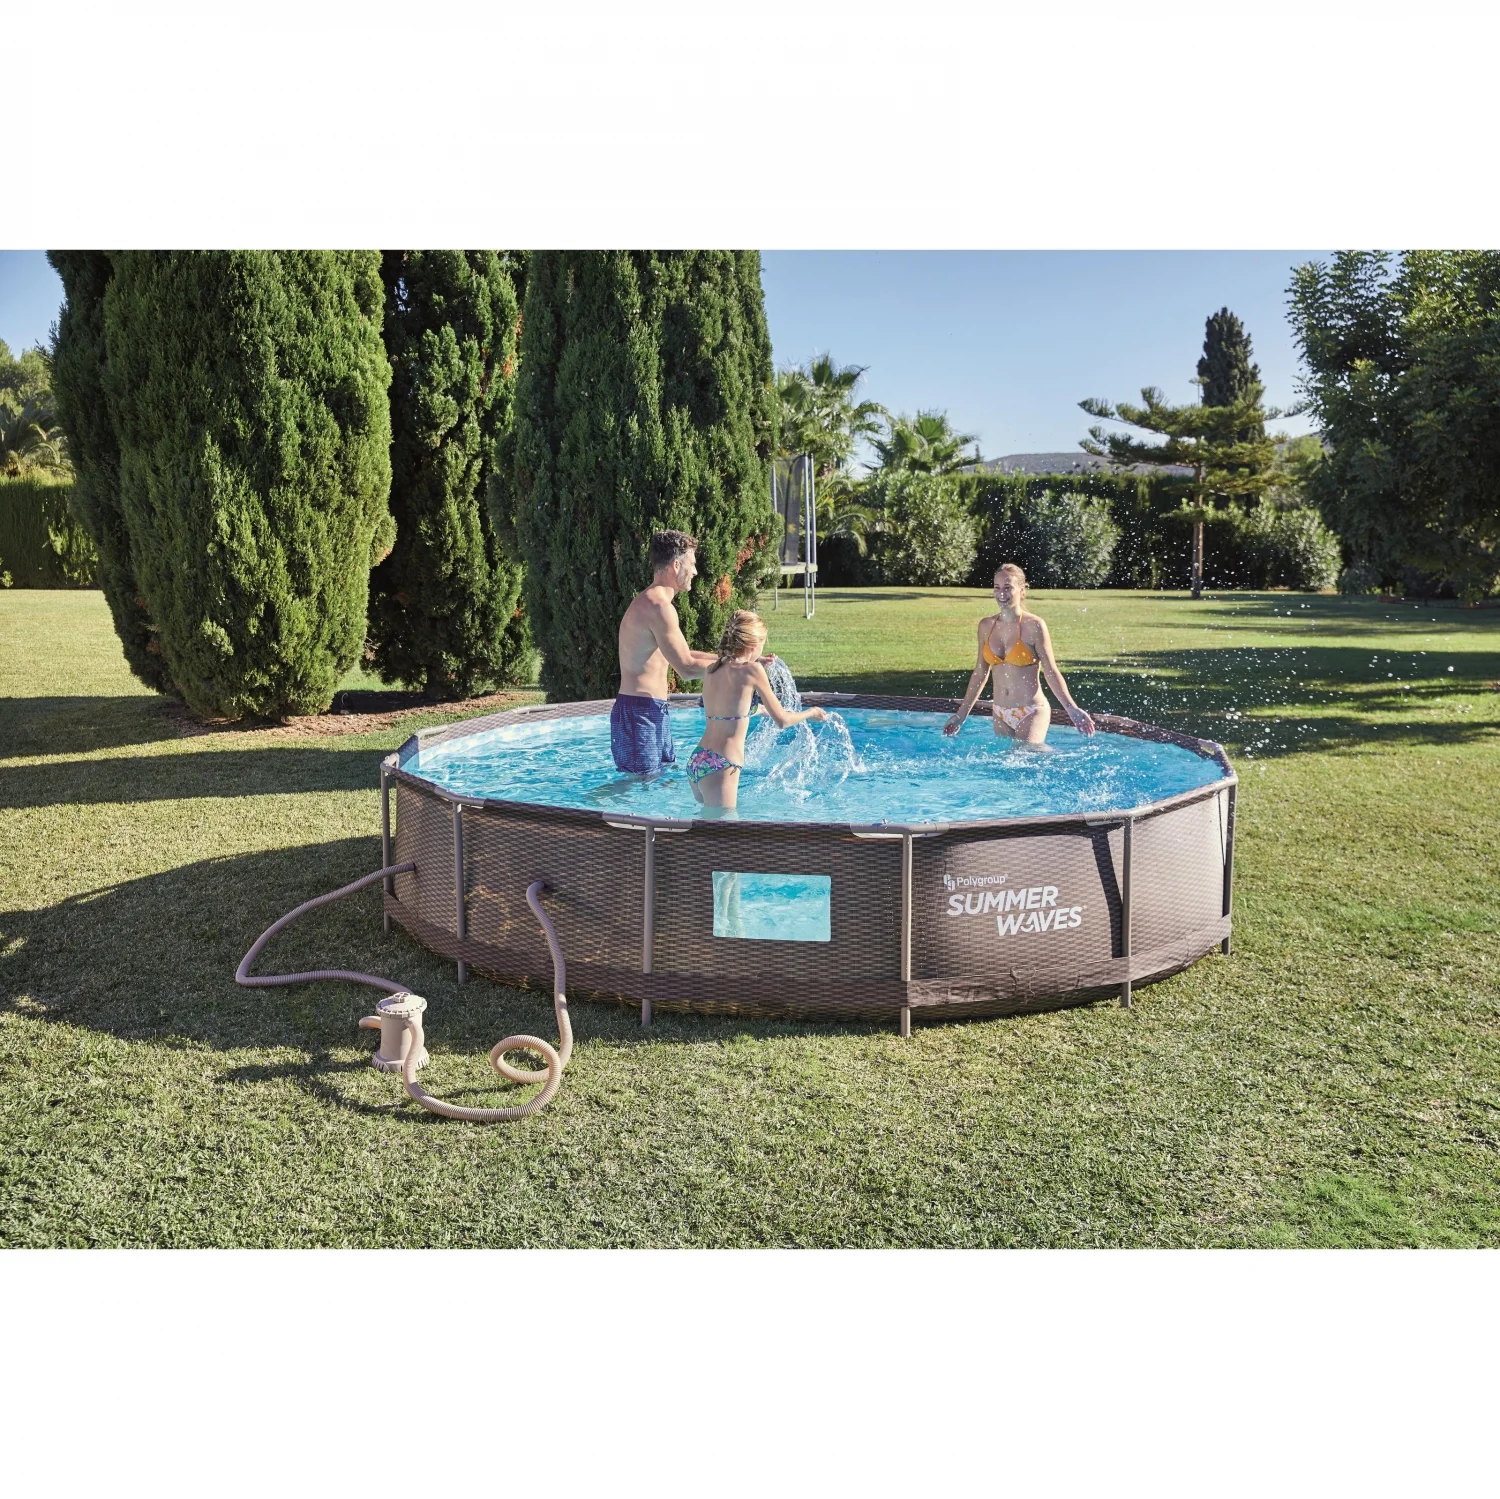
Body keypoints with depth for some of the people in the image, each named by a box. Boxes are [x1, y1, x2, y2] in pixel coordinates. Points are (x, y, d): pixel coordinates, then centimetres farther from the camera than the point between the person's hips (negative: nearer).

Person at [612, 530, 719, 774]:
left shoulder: (650, 601, 16)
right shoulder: (658, 606, -18)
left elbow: (682, 655, 23)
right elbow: (686, 667, -20)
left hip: (653, 712, 11)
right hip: (639, 713, -11)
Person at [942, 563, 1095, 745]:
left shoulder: (1034, 626, -9)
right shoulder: (986, 625, 4)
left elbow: (1051, 673, -7)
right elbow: (980, 673, 13)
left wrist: (1073, 710, -17)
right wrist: (961, 714, 15)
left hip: (1031, 712, -5)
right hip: (1000, 714, 5)